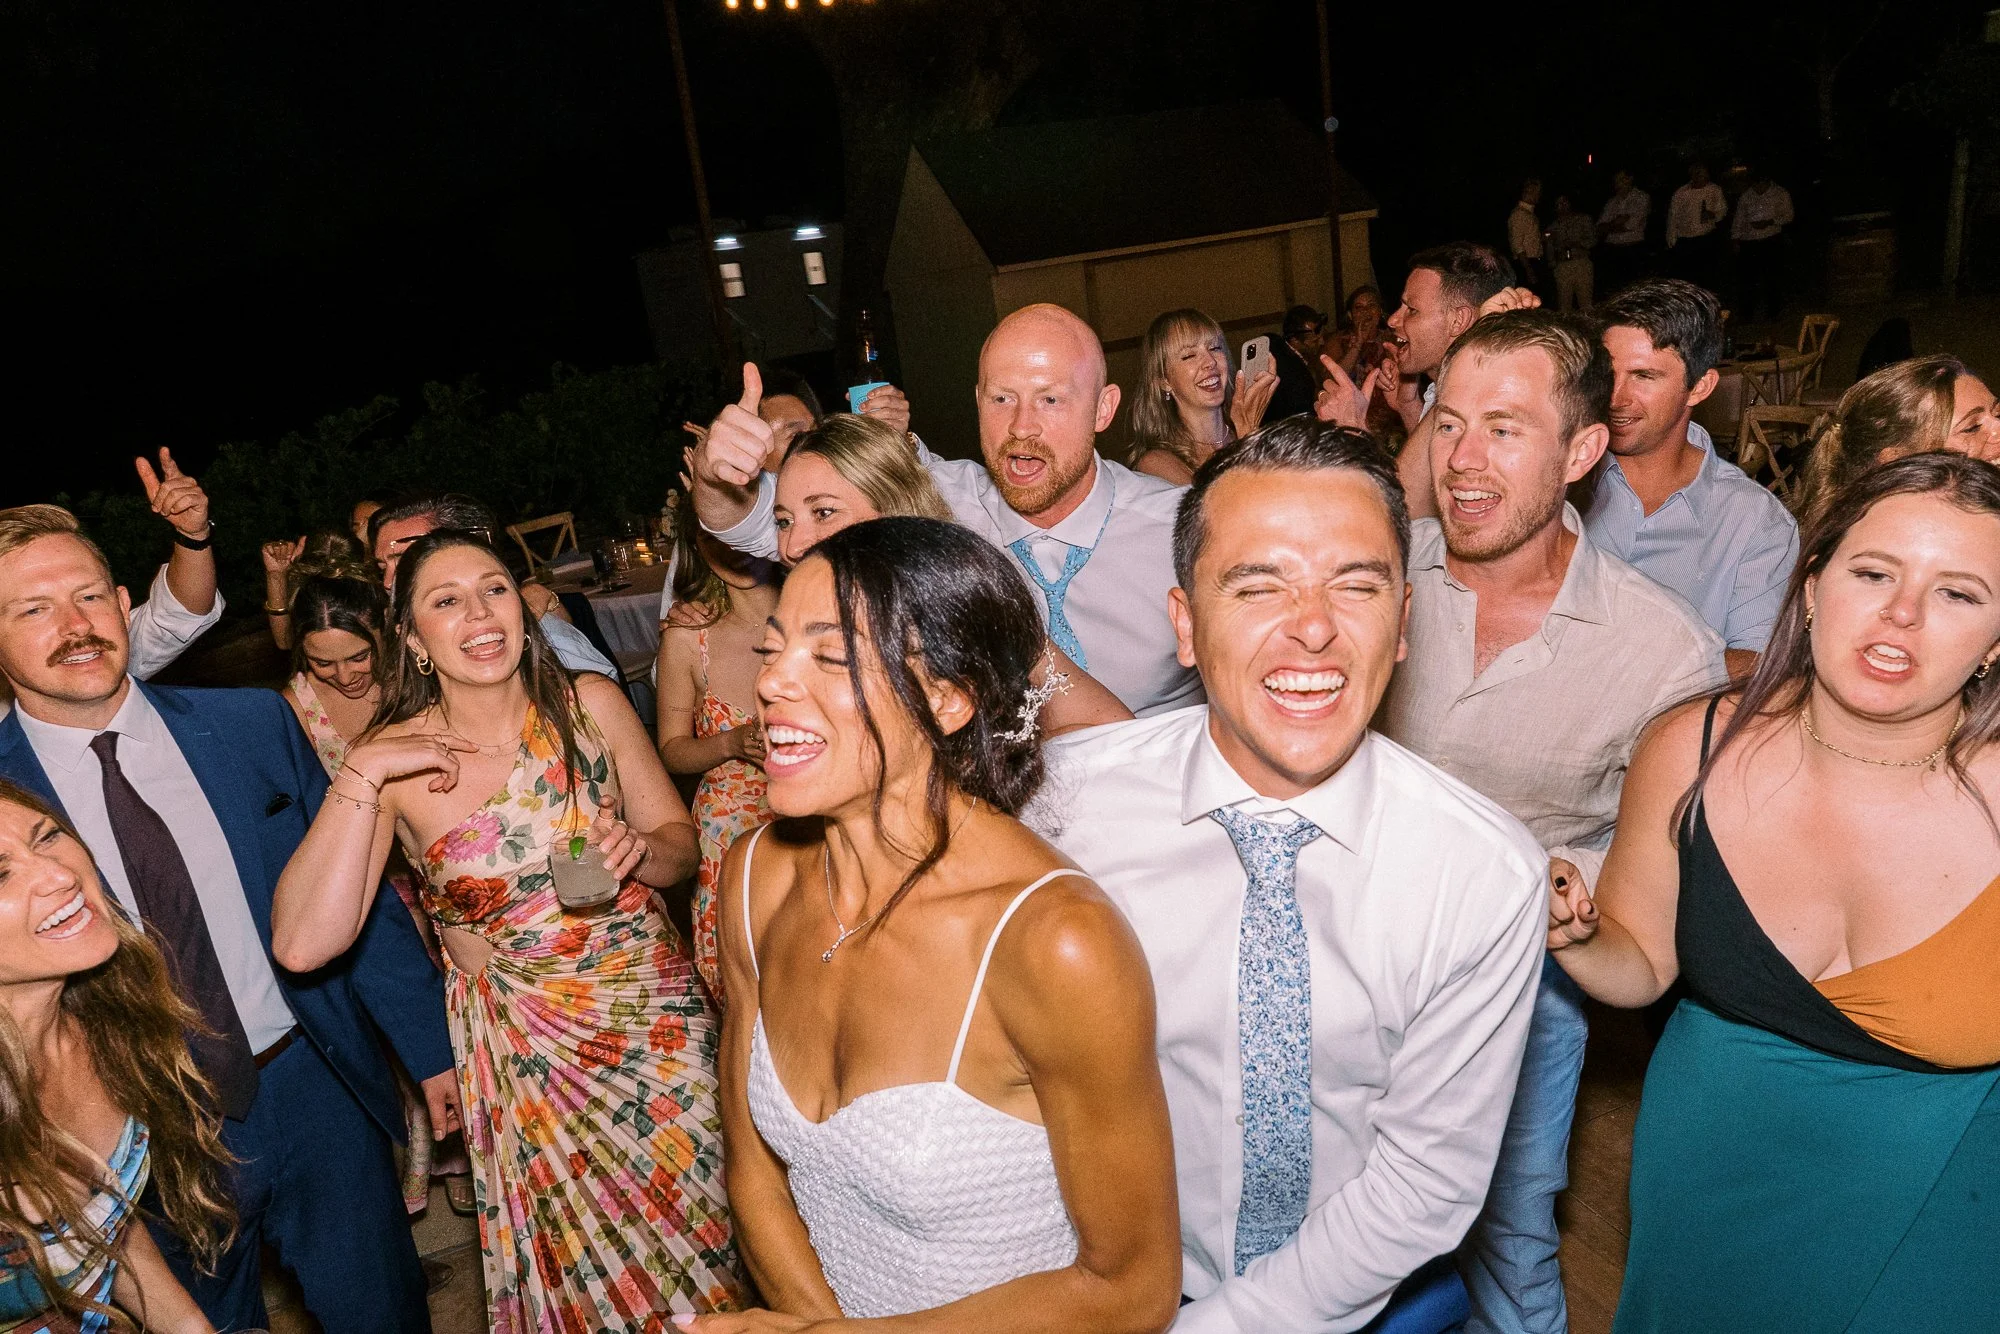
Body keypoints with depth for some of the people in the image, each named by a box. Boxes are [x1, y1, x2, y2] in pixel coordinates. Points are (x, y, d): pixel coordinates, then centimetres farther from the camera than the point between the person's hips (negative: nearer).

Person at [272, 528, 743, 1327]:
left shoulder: (592, 705, -7)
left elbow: (679, 842, 3)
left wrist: (638, 853, -19)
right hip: (525, 1049, -1)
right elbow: (303, 944, -20)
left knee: (698, 1244, 13)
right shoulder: (393, 761, -9)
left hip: (657, 1014, 1)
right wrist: (361, 777, -23)